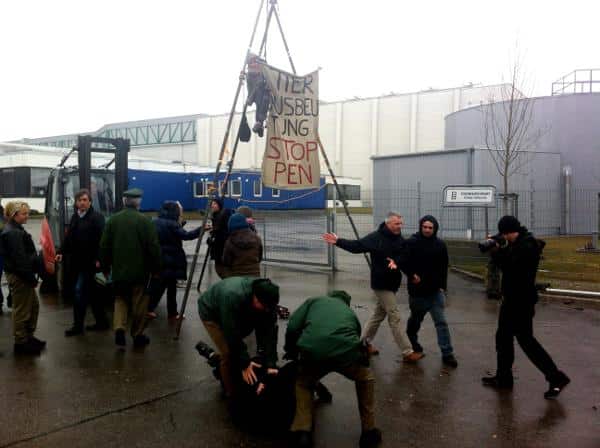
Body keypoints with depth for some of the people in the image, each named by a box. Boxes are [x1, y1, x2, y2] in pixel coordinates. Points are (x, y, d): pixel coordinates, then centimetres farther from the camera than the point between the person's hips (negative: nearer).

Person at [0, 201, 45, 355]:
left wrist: (31, 275, 15)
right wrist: (31, 277, -21)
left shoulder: (16, 230, 13)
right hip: (19, 276, -11)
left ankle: (28, 336, 30)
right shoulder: (12, 233, -19)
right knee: (22, 309, 0)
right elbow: (20, 259, -24)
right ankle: (21, 343, 12)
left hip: (22, 275, 11)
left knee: (34, 305, 19)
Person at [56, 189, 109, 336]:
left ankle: (78, 325, 4)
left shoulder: (97, 218, -10)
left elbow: (101, 240, -17)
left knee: (80, 291, -7)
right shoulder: (75, 217, 13)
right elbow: (69, 238, 17)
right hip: (77, 261, 8)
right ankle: (101, 321, 23)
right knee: (91, 292, 13)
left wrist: (98, 259, -23)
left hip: (89, 262, -8)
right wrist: (62, 252, 5)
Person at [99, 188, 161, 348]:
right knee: (139, 303, 8)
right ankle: (137, 335, 16)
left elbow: (104, 246, 5)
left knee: (120, 299, 17)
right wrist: (156, 268, 0)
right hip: (140, 270, -3)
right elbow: (154, 248, -11)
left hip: (119, 269, 3)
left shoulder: (113, 220, 0)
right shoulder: (144, 221, -11)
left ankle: (119, 328, -3)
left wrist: (105, 266, 15)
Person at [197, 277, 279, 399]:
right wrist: (245, 363, -33)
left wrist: (271, 364, -31)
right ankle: (231, 393, 4)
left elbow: (269, 332, -26)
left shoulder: (267, 299, -27)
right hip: (211, 312, -6)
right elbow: (232, 334, -38)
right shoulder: (233, 297, -44)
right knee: (228, 352, -14)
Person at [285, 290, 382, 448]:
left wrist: (291, 353, 33)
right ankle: (369, 432, 33)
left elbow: (292, 327, 16)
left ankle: (302, 432, 18)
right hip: (345, 350, 1)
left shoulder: (315, 301, 31)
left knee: (303, 383, 33)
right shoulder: (350, 312, 36)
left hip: (313, 351, 0)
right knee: (365, 379, 34)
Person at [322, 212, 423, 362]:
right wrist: (339, 242, -24)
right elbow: (357, 246, -15)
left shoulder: (400, 240, 4)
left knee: (379, 314, 18)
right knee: (395, 317, -5)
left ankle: (364, 343, 34)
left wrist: (397, 262, -23)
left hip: (393, 283, 7)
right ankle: (408, 352, 1)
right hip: (381, 283, -7)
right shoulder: (376, 237, -14)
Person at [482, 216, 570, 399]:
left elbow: (511, 266, -28)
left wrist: (498, 251, -15)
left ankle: (556, 377, 5)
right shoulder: (517, 243, 11)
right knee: (503, 337, 13)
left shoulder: (527, 245, -19)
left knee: (525, 340, -5)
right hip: (512, 299, 10)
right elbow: (508, 261, 13)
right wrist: (498, 249, -4)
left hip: (522, 301, -10)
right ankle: (503, 377, 22)